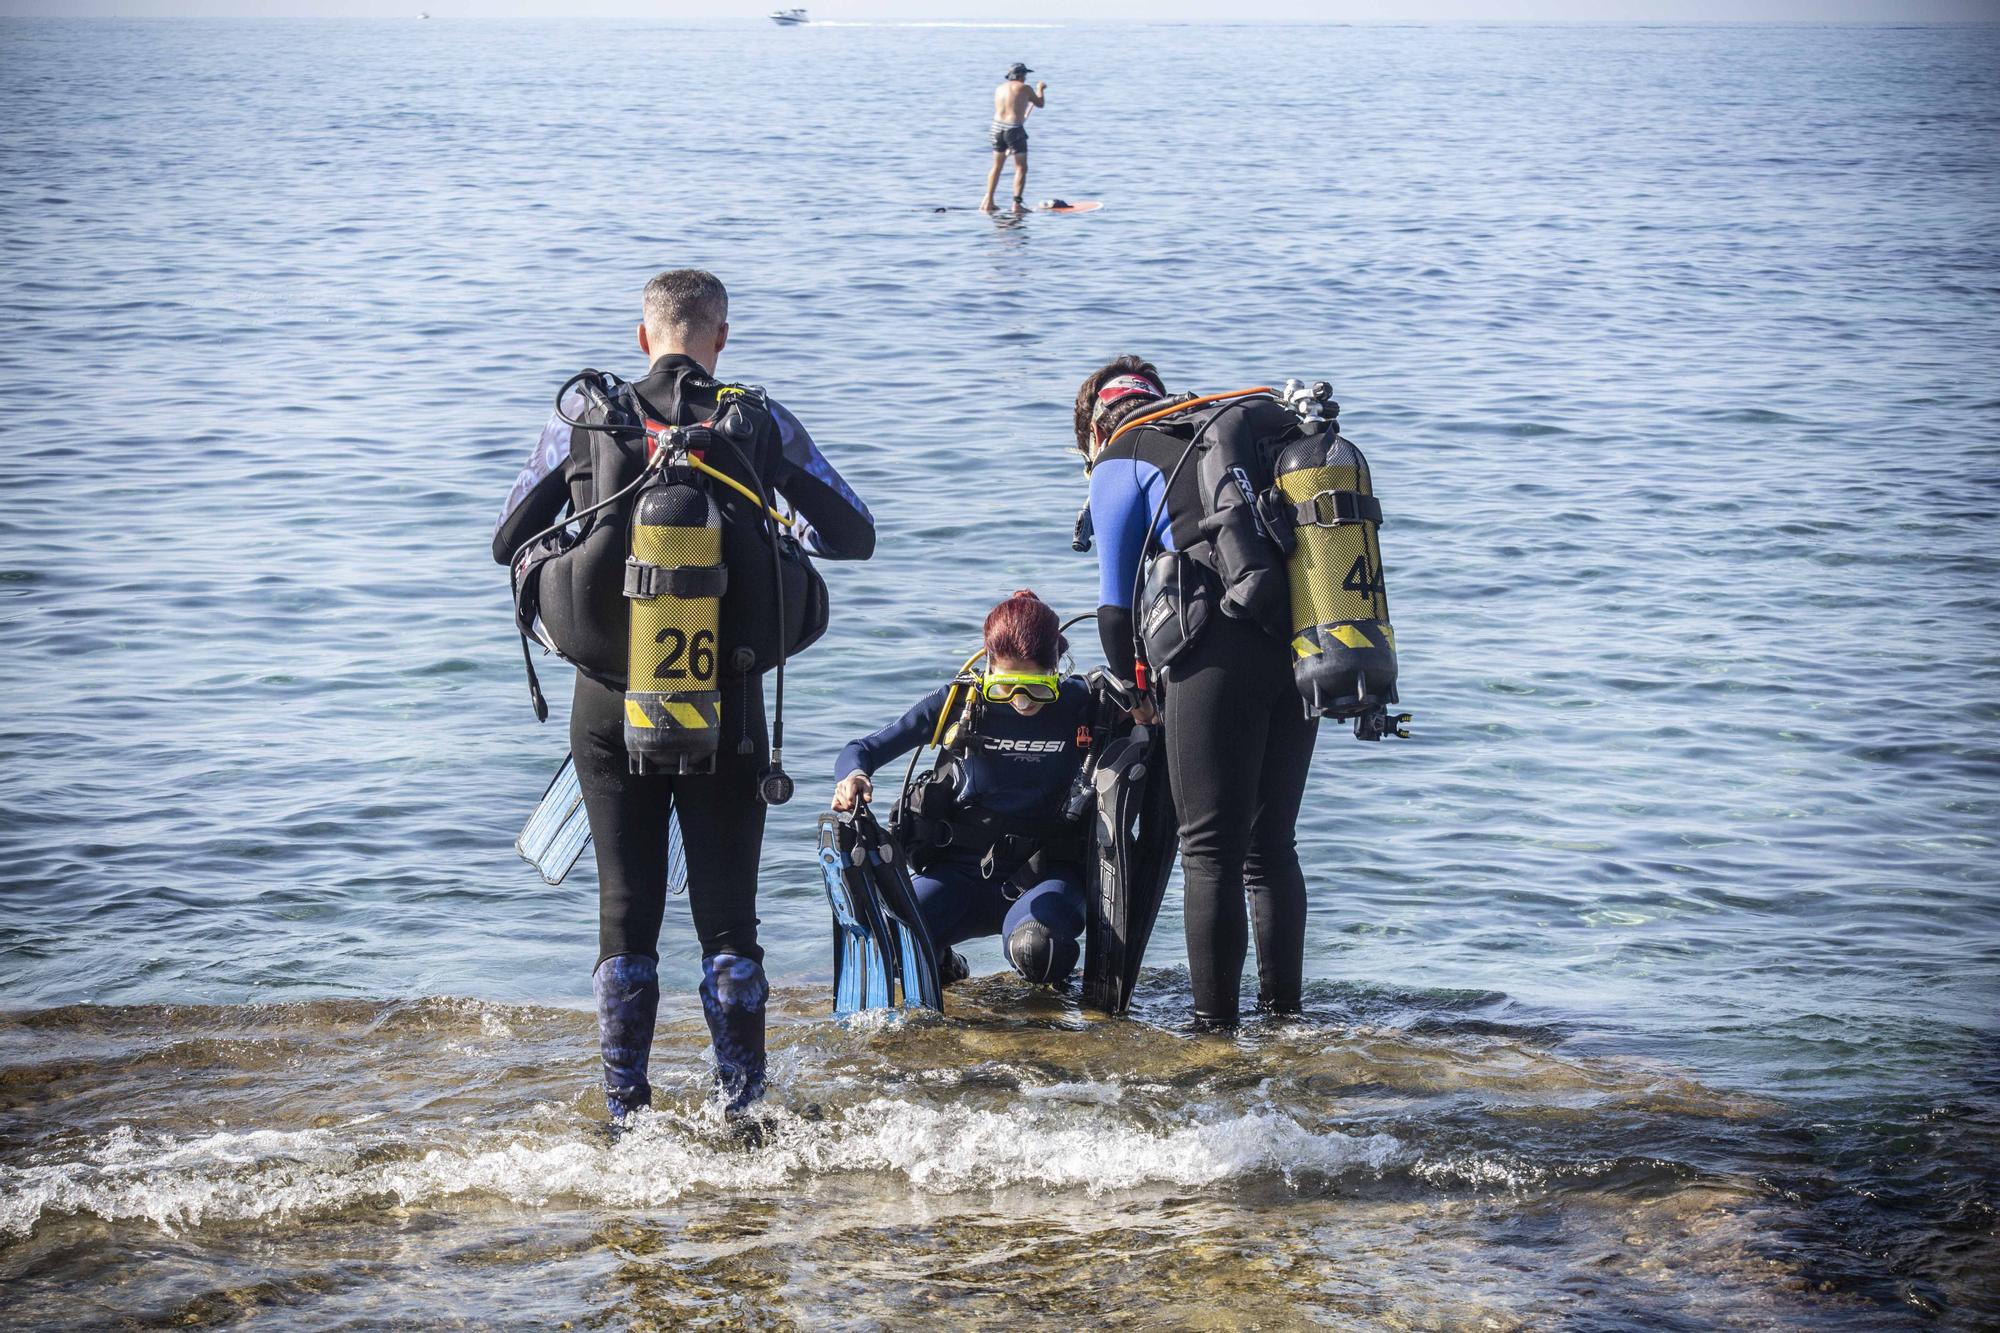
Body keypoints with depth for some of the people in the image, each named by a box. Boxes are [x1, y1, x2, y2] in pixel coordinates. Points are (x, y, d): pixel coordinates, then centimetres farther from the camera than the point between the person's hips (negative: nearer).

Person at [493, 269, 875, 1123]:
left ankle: (627, 1114, 9)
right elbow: (855, 537, 5)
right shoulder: (759, 422, 0)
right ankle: (742, 1108, 8)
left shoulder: (584, 416, 1)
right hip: (723, 700, -1)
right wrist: (785, 534, 24)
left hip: (611, 702, 1)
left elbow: (507, 546, 6)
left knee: (625, 909, 9)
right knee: (726, 910, 7)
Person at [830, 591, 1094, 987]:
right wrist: (854, 774, -21)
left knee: (1036, 951, -36)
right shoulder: (960, 701, -3)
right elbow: (864, 749, 3)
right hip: (962, 871, 1)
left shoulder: (1082, 706, -5)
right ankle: (940, 967, 13)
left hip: (1043, 873, -1)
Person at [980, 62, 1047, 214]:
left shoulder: (999, 89, 12)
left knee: (997, 166, 18)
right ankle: (1016, 205, -5)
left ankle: (988, 202, 18)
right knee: (1021, 168, 2)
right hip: (1014, 129, -6)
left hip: (997, 127, 6)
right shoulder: (1025, 88, -3)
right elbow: (1040, 104, 9)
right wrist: (1040, 90, 29)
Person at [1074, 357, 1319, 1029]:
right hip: (1303, 644, 6)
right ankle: (1284, 1012, 20)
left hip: (1219, 651, -6)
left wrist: (1135, 691, 19)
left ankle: (1215, 1024, 1)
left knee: (1211, 852, 0)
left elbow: (1116, 605, 3)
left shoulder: (1121, 462, 8)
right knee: (1272, 845, 16)